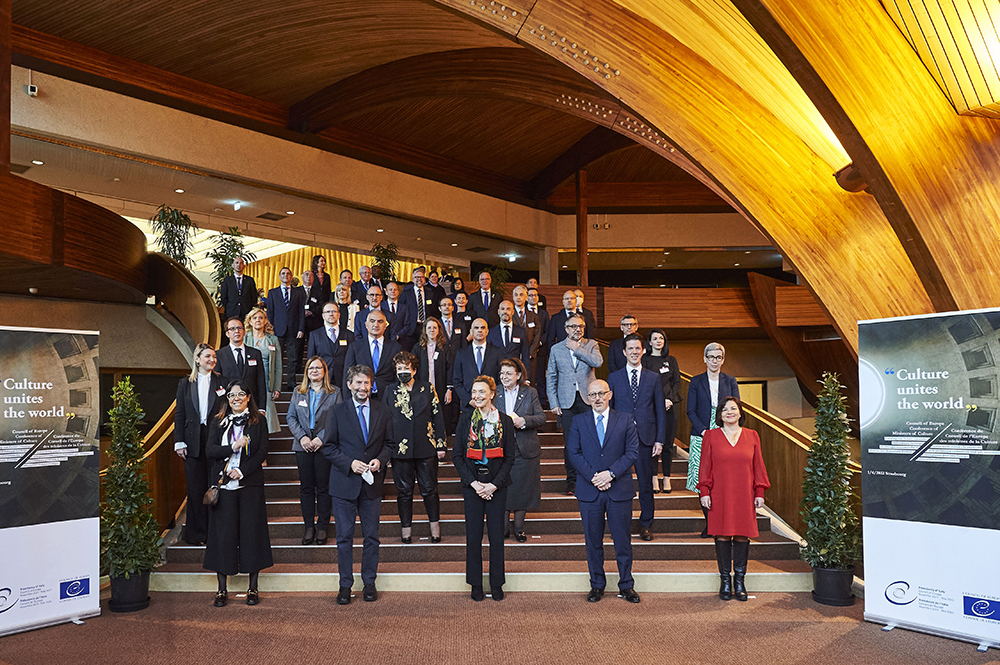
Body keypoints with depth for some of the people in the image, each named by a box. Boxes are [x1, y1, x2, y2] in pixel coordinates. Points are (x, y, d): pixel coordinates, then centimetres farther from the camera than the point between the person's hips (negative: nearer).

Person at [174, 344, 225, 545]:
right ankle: (196, 533, 15)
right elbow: (179, 414, 7)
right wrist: (179, 441, -1)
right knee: (195, 488, 6)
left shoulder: (222, 382, 5)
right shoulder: (185, 383, 8)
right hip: (193, 441, 1)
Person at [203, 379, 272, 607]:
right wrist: (233, 447, -16)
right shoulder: (218, 422, 10)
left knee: (252, 532, 1)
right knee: (222, 534, 2)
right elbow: (209, 450, -1)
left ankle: (253, 588, 12)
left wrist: (242, 471, -13)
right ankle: (222, 590, 13)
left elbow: (262, 453, -2)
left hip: (250, 484, -1)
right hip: (223, 485, 1)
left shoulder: (258, 422, 4)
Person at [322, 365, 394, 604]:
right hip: (344, 483, -1)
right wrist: (350, 463, -14)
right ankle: (345, 585, 17)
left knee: (371, 536, 9)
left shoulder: (383, 411, 5)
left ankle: (369, 582, 22)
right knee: (344, 537, 5)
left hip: (372, 483, 2)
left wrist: (380, 460, -9)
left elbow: (389, 443, 10)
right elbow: (328, 447, -1)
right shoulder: (338, 412, 0)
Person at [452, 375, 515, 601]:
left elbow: (509, 458, 1)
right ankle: (476, 584, 18)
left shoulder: (504, 421, 0)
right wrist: (473, 483, -8)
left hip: (497, 485, 0)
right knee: (473, 536, 4)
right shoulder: (466, 419, 1)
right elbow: (456, 455, 2)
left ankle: (497, 584, 19)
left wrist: (494, 484, -10)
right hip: (472, 484, 1)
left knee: (496, 536, 4)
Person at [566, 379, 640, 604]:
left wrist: (611, 473, -14)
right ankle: (597, 585, 21)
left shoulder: (625, 421, 4)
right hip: (589, 491, 1)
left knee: (623, 540, 6)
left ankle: (626, 585, 20)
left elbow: (632, 452, -2)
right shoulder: (579, 421, 5)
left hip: (619, 490, 0)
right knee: (593, 541, 8)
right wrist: (593, 476, -13)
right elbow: (574, 453, -1)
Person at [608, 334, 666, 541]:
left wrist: (659, 440, -1)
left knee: (646, 483, 6)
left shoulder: (653, 378, 7)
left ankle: (645, 525, 19)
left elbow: (660, 411, 6)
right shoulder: (614, 378, 6)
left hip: (646, 438, 0)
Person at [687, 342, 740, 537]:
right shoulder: (696, 382, 7)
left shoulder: (730, 382, 10)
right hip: (701, 437, 0)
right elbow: (691, 411, 2)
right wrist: (704, 431, -10)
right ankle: (709, 523, 7)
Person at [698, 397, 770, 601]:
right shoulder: (711, 436, 3)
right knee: (722, 535, 1)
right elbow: (704, 466, 2)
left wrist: (760, 492, 3)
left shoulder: (752, 436, 7)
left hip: (744, 497, 1)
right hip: (719, 497, -1)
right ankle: (725, 581, 12)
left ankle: (739, 581, 15)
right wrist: (704, 492, -4)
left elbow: (758, 466, 8)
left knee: (742, 536, 3)